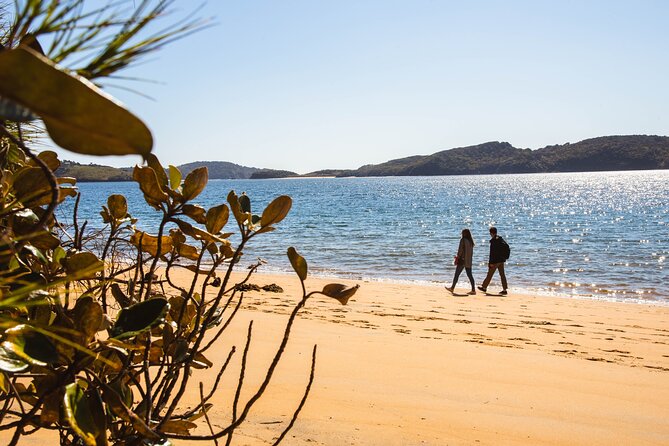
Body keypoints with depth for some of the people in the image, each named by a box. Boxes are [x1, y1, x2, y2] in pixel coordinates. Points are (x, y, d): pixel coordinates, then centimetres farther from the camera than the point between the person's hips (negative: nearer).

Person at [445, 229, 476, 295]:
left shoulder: (463, 240, -11)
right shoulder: (471, 241, 9)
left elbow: (460, 250, -14)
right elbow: (471, 252, 12)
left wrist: (458, 257, -5)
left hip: (462, 260, -7)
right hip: (469, 261, 7)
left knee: (457, 274, 4)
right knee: (469, 275, 5)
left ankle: (452, 288, 13)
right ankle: (473, 290, -1)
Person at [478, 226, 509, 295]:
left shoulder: (493, 240, -17)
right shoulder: (501, 239, 9)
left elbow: (492, 252, -19)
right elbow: (506, 247, 15)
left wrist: (491, 262, -16)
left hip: (495, 261, -8)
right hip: (501, 260, 8)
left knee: (490, 274, 4)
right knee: (502, 274, 7)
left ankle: (484, 287, 15)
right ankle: (504, 289, 5)